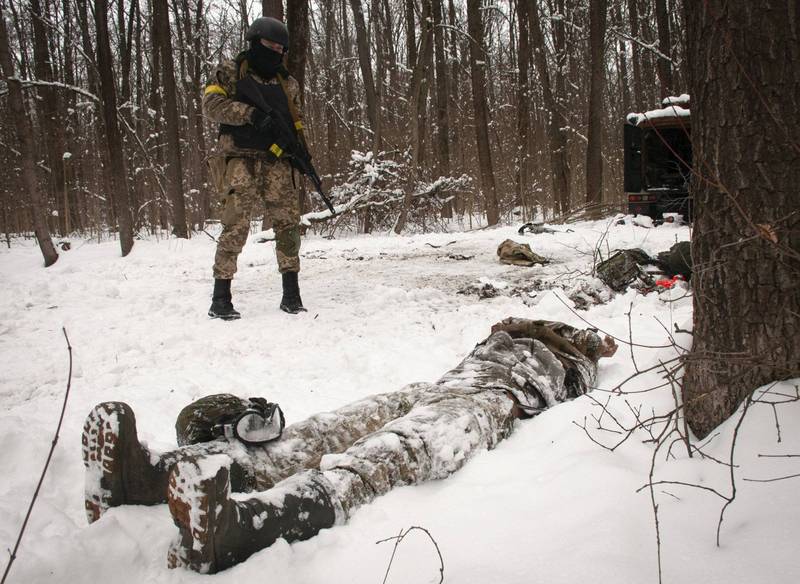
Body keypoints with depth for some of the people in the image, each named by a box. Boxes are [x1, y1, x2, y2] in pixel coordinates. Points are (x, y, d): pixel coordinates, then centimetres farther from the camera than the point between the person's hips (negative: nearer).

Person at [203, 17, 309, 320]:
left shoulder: (288, 83, 20)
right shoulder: (230, 72, 8)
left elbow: (296, 123, 23)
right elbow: (211, 104, -5)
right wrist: (251, 113, -18)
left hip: (277, 162, 4)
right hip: (241, 159, -4)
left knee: (288, 223, -3)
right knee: (235, 225, -11)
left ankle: (291, 293, 5)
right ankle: (220, 298, -4)